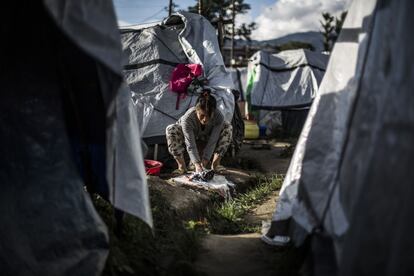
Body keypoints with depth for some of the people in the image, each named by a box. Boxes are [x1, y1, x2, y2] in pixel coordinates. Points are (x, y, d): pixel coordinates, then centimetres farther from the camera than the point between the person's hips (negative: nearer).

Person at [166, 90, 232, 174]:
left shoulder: (218, 117, -32)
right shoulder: (187, 118, -39)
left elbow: (212, 143, -29)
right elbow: (190, 146, -38)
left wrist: (204, 162, -34)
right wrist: (197, 165, -48)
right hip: (189, 140, -2)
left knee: (227, 127, -22)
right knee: (171, 129, -32)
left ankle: (215, 164, -17)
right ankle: (181, 166, -22)